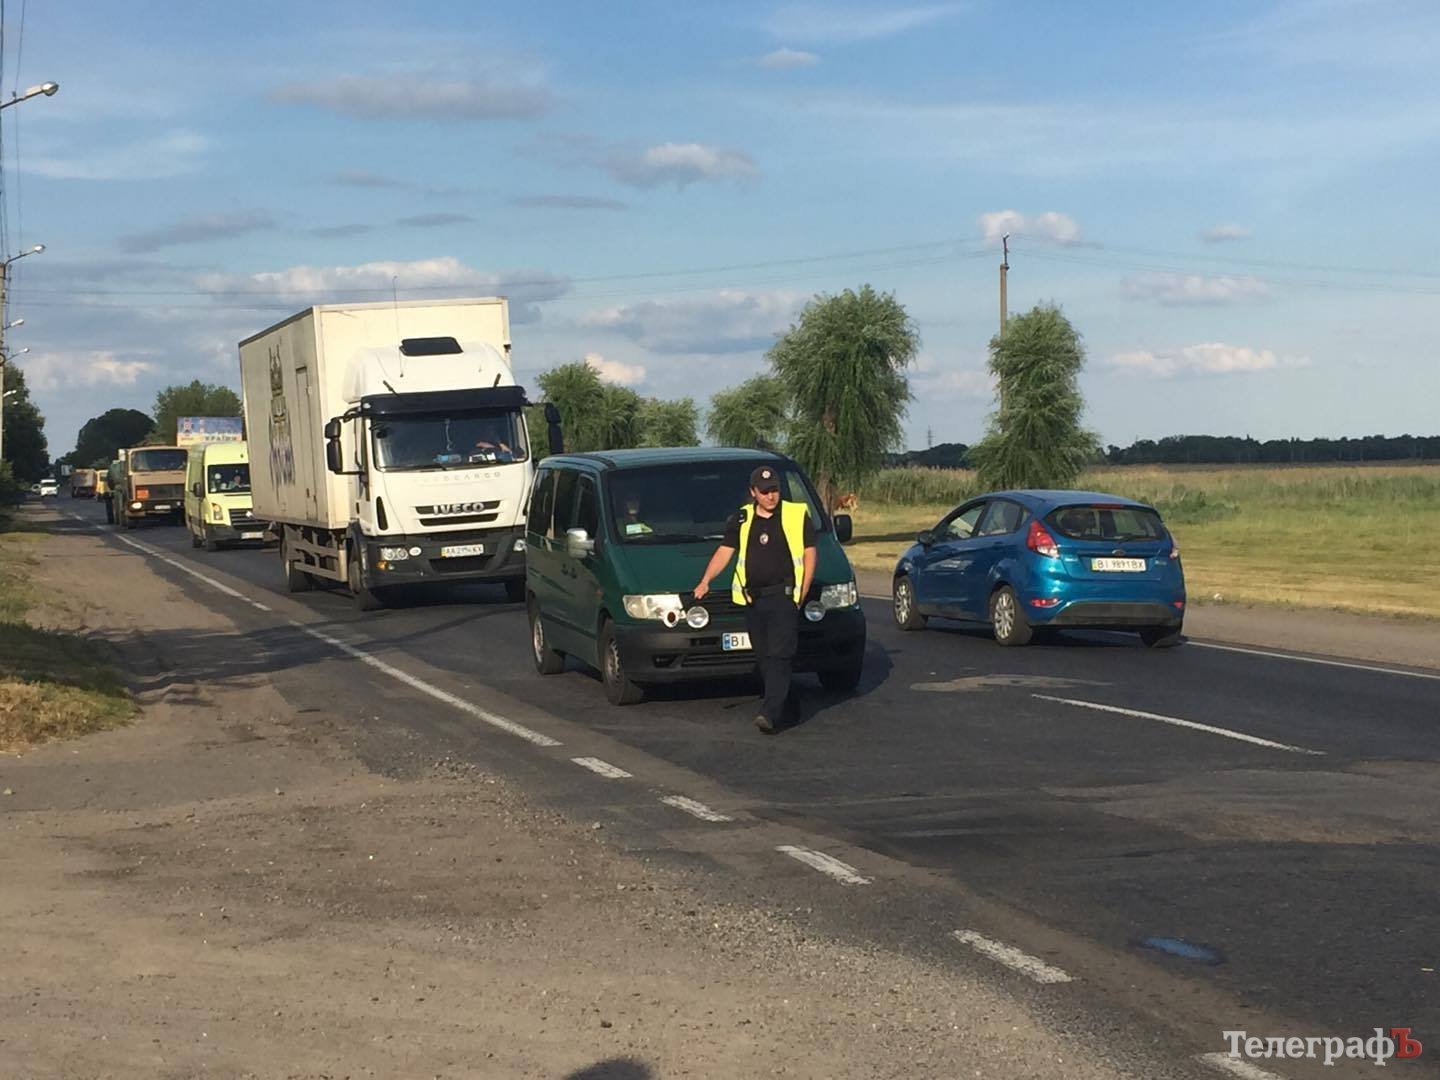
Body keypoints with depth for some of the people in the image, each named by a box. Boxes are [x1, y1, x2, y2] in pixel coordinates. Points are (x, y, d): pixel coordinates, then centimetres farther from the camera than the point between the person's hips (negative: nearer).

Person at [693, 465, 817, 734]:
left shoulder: (798, 515, 2)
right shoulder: (741, 520, 11)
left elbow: (809, 554, 3)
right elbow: (724, 552, 12)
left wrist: (802, 594, -4)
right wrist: (706, 581, -3)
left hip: (784, 597, -4)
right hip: (752, 599, 5)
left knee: (779, 655, -14)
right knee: (763, 657, 9)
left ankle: (770, 714, -20)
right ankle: (784, 705, 21)